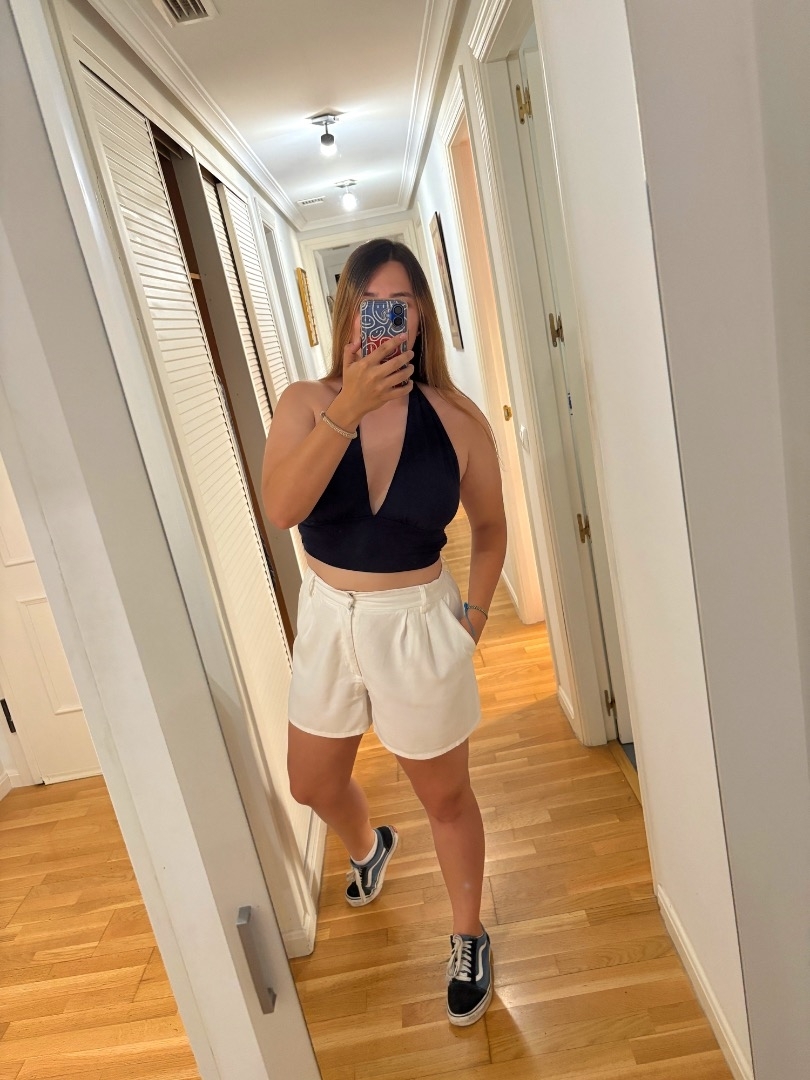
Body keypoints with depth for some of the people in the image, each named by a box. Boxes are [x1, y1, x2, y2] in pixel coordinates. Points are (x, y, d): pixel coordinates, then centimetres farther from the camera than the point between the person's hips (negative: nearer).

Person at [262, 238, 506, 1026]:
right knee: (313, 785, 22)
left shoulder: (456, 421, -11)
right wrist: (349, 409, -32)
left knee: (445, 797, 15)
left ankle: (468, 941, 44)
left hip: (418, 623, -2)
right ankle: (367, 846, 60)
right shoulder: (307, 404, -9)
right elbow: (281, 509, -26)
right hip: (327, 619, 3)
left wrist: (474, 614, -3)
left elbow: (490, 526, 3)